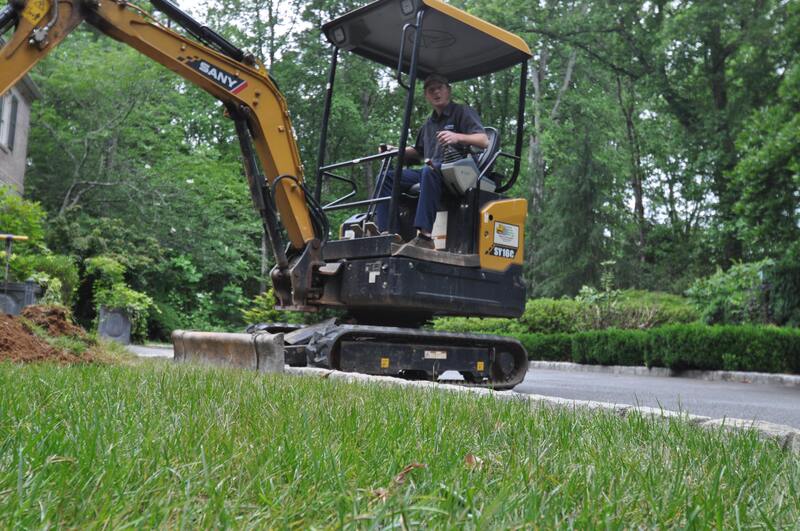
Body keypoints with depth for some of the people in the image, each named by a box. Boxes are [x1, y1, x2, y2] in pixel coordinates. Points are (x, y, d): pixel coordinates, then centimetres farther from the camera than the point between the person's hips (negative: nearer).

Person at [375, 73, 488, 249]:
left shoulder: (463, 112, 8)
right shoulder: (429, 123, 27)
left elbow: (484, 141, -6)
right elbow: (418, 152, 37)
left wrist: (458, 137, -24)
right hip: (429, 172, 7)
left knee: (430, 171, -40)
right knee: (388, 177, -10)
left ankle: (425, 236, -47)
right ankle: (386, 232, -23)